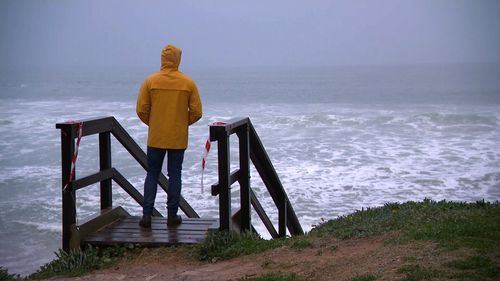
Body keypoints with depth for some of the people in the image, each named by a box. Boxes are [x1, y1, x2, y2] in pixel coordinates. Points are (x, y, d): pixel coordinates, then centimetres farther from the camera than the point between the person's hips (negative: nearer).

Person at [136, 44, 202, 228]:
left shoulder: (150, 81, -5)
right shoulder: (188, 83, -4)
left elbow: (141, 110, -4)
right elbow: (196, 112, -3)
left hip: (156, 137, 0)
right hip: (179, 138, 0)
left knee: (152, 174, 9)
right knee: (174, 175, 9)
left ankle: (147, 215, 3)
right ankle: (172, 215, 12)